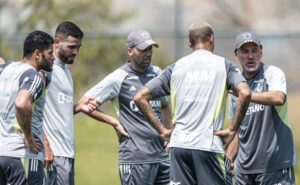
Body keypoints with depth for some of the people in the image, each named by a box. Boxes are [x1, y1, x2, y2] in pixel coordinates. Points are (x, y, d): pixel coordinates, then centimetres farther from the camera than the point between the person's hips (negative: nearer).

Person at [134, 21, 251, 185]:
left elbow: (140, 97, 8)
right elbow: (244, 93, -13)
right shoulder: (223, 65, 5)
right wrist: (233, 129, -6)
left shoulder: (175, 68, 13)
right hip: (209, 145, -3)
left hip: (178, 145, 3)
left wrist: (161, 130, 10)